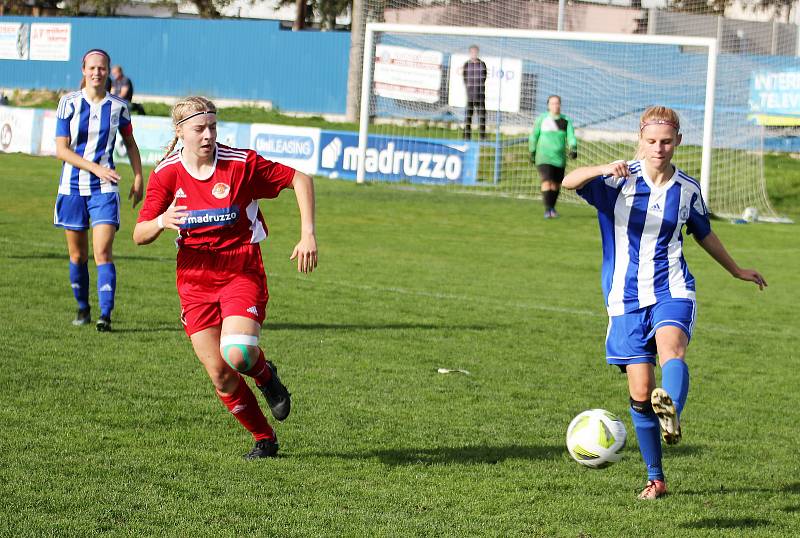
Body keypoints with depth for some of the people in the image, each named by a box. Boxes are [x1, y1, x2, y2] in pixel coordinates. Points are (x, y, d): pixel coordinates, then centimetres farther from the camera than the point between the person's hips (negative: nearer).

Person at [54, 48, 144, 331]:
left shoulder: (118, 106, 1)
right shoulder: (69, 103, -4)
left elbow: (130, 143, 17)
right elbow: (61, 149, -7)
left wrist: (138, 177, 11)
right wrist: (96, 168, -17)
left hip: (104, 190, -1)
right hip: (72, 187, 1)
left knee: (103, 252, -14)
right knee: (78, 255, 8)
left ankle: (105, 314, -17)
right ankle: (83, 308, 25)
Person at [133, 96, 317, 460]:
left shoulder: (241, 164, -11)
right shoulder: (166, 174, -4)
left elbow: (300, 180, -2)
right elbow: (139, 236, -5)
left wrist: (308, 235, -11)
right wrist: (162, 222, -28)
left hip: (242, 273, -3)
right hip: (195, 279, 3)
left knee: (237, 355, -25)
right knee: (219, 373, -3)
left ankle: (266, 375, 13)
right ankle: (264, 439, 18)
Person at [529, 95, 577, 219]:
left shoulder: (566, 121, 5)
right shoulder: (542, 119, 1)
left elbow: (571, 136, -3)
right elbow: (533, 136, 9)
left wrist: (573, 148, -22)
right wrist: (532, 152, 10)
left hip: (560, 158, 3)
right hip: (544, 157, -3)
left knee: (556, 184, 10)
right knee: (547, 182, -17)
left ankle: (552, 207, 29)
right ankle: (547, 209, -15)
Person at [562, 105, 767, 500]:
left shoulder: (687, 189, 4)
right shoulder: (617, 181, -7)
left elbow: (703, 233, 24)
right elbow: (567, 182, -25)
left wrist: (736, 270, 37)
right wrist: (603, 169, -45)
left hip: (671, 292, 1)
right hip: (626, 299, -1)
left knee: (672, 349, -32)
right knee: (640, 393, -1)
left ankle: (671, 415, -60)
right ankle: (655, 478, 13)